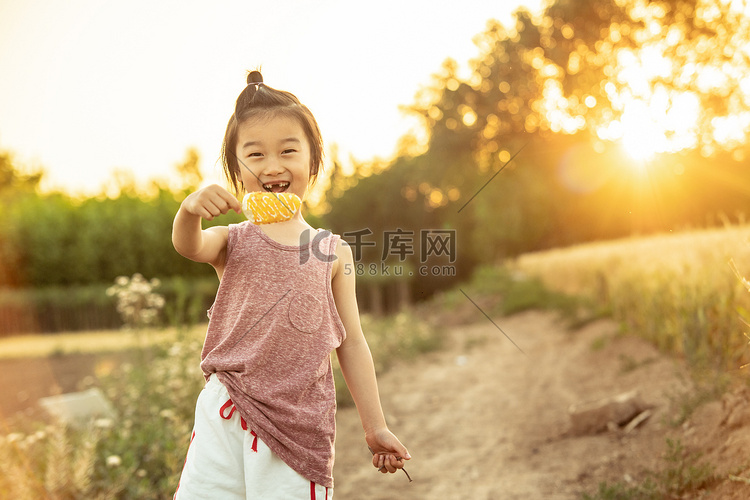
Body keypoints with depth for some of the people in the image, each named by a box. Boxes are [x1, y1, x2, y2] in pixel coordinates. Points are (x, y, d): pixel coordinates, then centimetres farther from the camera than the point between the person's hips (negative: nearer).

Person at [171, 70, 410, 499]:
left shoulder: (333, 251, 5)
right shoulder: (232, 241, 4)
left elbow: (351, 342, 8)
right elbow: (189, 247, -19)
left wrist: (376, 427, 8)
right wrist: (190, 211, -42)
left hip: (300, 428, 0)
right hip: (226, 417, 1)